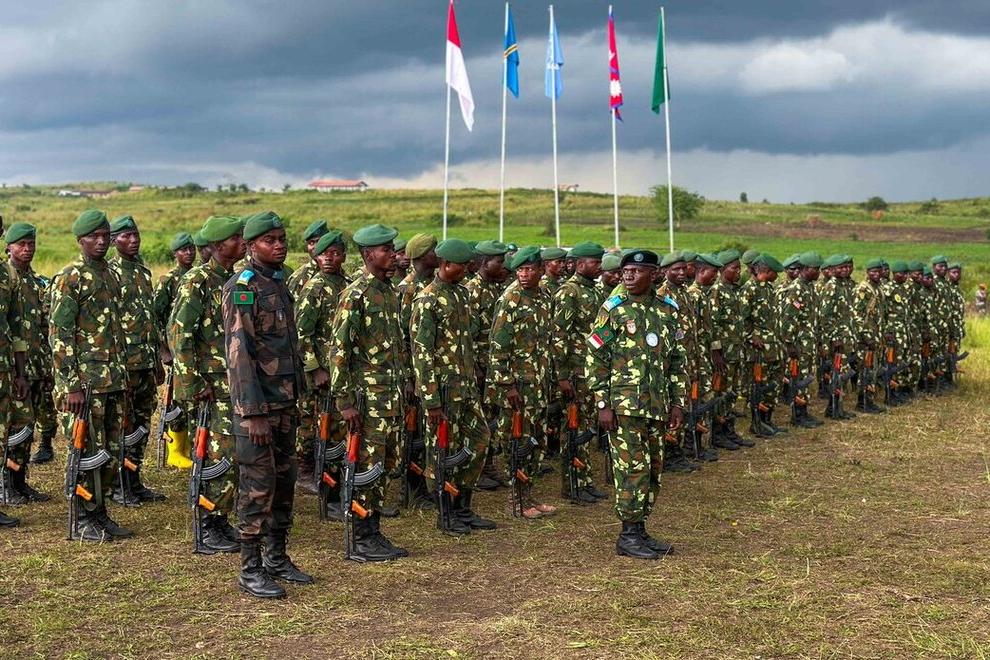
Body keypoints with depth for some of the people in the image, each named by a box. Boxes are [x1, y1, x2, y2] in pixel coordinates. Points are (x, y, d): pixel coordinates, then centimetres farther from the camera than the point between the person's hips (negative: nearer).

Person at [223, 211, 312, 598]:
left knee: (285, 482, 13)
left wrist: (297, 398, 17)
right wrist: (253, 413, -22)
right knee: (258, 487, -4)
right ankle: (250, 570, 4)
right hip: (257, 405, -8)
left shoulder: (281, 285, 14)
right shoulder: (242, 288, -13)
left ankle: (277, 558, 24)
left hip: (285, 402, 8)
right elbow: (239, 353, -18)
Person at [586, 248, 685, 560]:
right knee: (633, 468, -5)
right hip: (624, 405, -6)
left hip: (657, 406, 6)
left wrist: (677, 402, 9)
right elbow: (595, 360, -6)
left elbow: (677, 360, 15)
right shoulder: (613, 309, -5)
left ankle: (640, 530, 20)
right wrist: (602, 405, -11)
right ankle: (628, 536, 4)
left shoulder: (667, 311, 10)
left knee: (653, 469, 10)